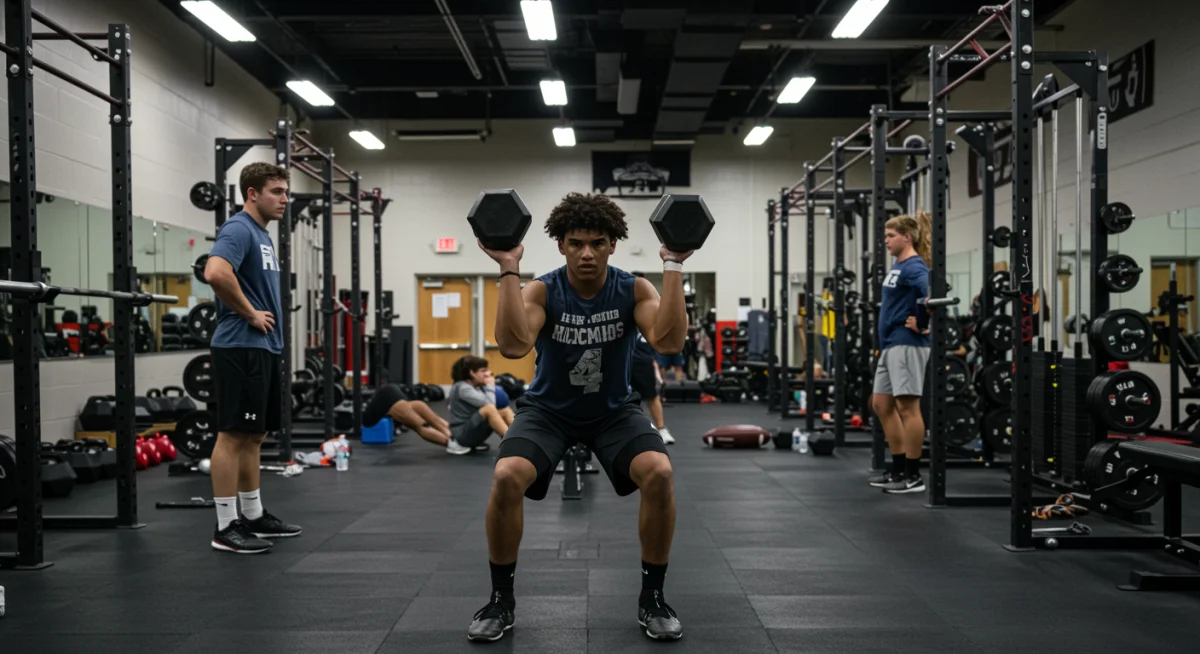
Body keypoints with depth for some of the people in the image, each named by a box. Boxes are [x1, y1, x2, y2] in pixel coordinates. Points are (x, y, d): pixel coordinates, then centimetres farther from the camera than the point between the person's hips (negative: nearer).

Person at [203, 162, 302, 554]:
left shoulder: (262, 235, 18)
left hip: (264, 348, 10)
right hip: (241, 348, -10)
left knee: (254, 436, 14)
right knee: (233, 435, -6)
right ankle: (226, 527, -1)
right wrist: (250, 314, -20)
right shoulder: (239, 230, -13)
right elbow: (215, 273, -31)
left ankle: (253, 517, 23)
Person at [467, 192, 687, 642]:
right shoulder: (542, 291, -18)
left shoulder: (634, 290, -15)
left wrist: (673, 266, -35)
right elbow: (513, 346, -37)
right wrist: (508, 269, -38)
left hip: (614, 410, 1)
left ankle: (652, 598, -7)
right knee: (506, 477, -29)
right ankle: (501, 599, -5)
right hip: (548, 409, 0)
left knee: (660, 473, -28)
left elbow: (669, 341, -33)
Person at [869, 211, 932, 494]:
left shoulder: (913, 266, -13)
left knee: (907, 407, -6)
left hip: (907, 344, -10)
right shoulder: (897, 266, 16)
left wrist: (922, 324, -21)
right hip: (890, 344, 10)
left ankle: (913, 476, 1)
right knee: (882, 405, 12)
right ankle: (899, 469, 18)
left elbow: (931, 292, -32)